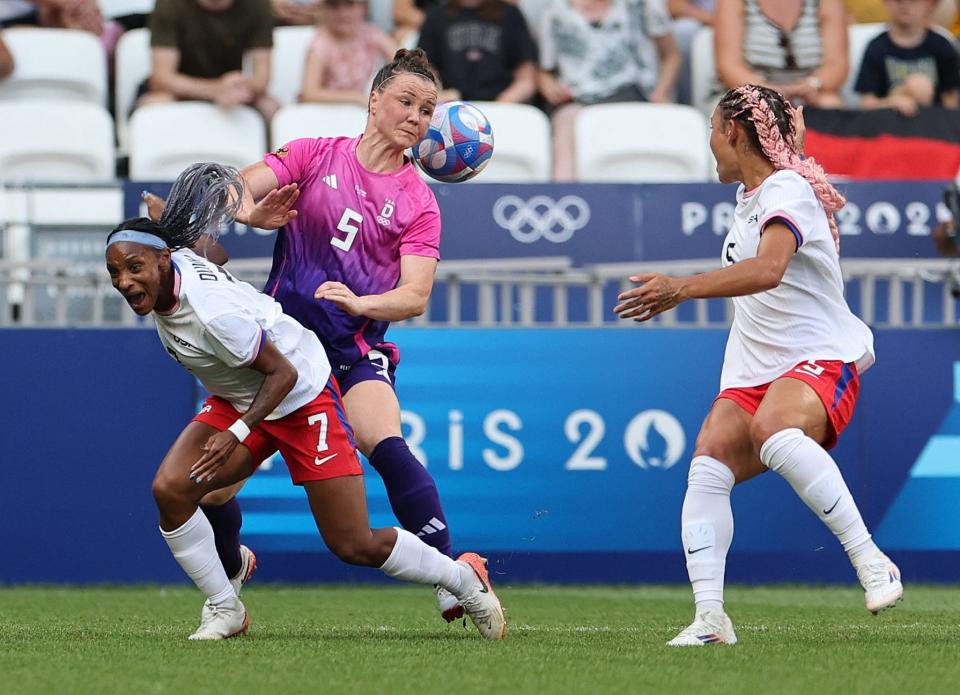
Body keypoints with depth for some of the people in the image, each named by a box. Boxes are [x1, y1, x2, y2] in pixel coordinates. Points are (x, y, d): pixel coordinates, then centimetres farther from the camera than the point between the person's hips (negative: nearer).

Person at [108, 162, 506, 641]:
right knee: (170, 489, -14)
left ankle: (465, 578, 21)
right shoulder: (174, 258, -12)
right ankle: (225, 610, 2)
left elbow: (283, 373, -26)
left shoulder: (211, 310, -34)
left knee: (354, 546, -3)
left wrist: (237, 433, -33)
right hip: (238, 400, 8)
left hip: (302, 398, -8)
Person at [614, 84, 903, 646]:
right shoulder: (750, 198, 18)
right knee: (709, 463, -17)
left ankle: (872, 563, -34)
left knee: (774, 431, -39)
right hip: (754, 369, 9)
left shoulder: (788, 192, -13)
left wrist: (682, 290, -38)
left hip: (821, 358, -9)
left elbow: (768, 269, -32)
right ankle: (710, 617, -22)